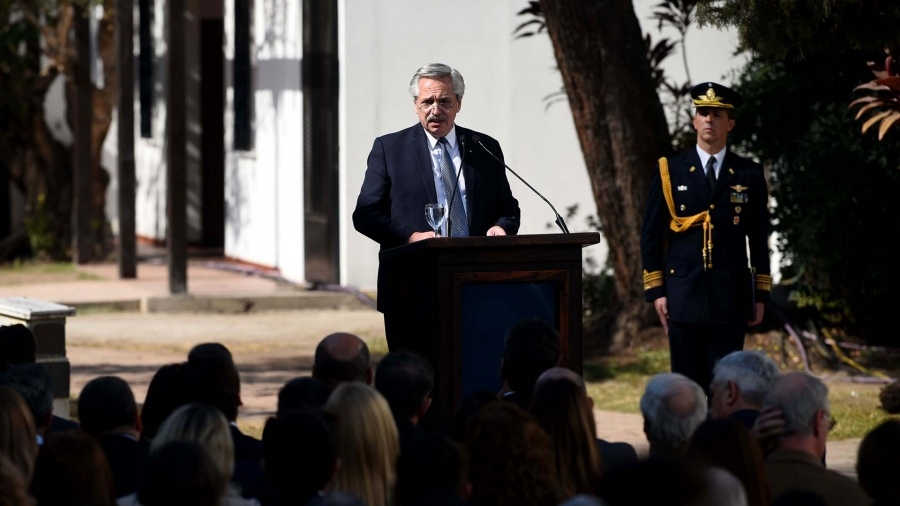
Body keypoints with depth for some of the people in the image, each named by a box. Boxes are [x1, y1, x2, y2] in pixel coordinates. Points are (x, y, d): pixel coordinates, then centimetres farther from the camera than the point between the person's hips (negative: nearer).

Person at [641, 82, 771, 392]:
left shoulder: (749, 175, 7)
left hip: (731, 297, 0)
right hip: (683, 294, 0)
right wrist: (655, 291, -1)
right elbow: (651, 235, 6)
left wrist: (760, 295, 6)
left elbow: (759, 238, 9)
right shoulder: (671, 172, 5)